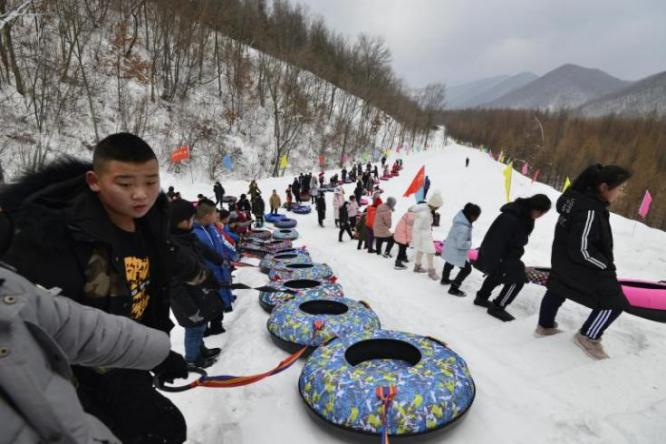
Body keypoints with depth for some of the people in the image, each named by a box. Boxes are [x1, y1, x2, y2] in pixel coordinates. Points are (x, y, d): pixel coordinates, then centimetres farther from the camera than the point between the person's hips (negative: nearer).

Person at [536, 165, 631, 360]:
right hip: (579, 266, -10)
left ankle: (545, 326, 46)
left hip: (563, 260, 10)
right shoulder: (590, 211, -31)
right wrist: (607, 265, -13)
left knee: (557, 289, 27)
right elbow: (582, 249, -29)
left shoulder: (579, 197, -3)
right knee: (614, 302, 2)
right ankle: (588, 337, 17)